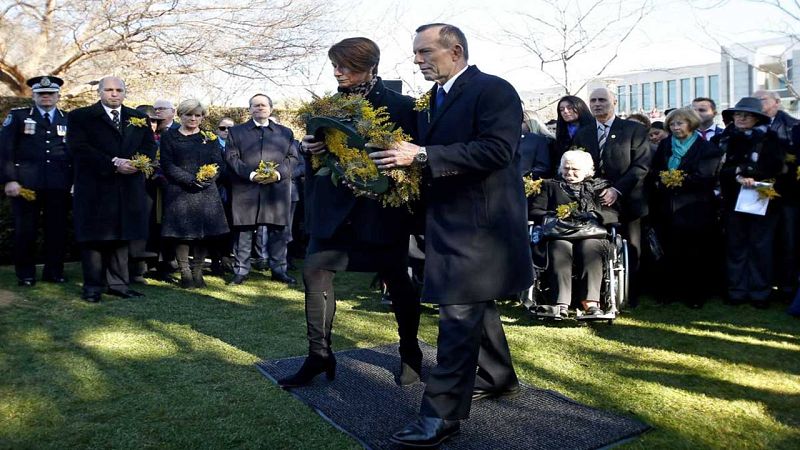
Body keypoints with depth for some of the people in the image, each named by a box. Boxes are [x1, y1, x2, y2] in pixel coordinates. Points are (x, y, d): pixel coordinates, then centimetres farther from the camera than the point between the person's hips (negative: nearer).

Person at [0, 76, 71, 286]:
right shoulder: (17, 116, 9)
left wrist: (75, 181, 5)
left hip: (59, 185, 1)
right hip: (25, 182, -1)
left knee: (57, 229, 3)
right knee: (25, 230, 3)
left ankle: (54, 272, 15)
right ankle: (25, 274, 14)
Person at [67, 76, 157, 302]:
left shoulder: (139, 118, 15)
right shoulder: (80, 116, 3)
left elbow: (150, 146, 8)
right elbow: (78, 147, -9)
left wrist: (137, 163, -13)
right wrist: (113, 163, -18)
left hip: (129, 189, 3)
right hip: (94, 188, -3)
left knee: (121, 237, 8)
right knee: (94, 237, 1)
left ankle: (118, 283, 15)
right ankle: (93, 285, 9)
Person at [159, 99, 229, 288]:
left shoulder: (210, 138, 13)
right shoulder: (169, 136, 6)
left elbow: (218, 163, 5)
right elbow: (167, 165, -3)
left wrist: (206, 179, -15)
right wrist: (191, 180, -15)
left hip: (206, 193, 2)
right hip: (179, 193, -2)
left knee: (204, 233, 0)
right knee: (182, 233, -3)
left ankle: (197, 272, 10)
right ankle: (185, 273, 7)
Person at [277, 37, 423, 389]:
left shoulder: (401, 106, -5)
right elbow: (316, 158, 13)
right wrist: (309, 148, -8)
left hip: (382, 210, -4)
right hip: (334, 208, 4)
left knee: (398, 280, 7)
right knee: (315, 271, -2)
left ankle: (410, 356, 28)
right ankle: (319, 356, 12)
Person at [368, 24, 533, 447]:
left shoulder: (494, 90, -11)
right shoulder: (432, 98, 15)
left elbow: (496, 149, -24)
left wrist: (421, 155, -27)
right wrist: (404, 156, -6)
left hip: (479, 222, -9)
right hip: (449, 220, 9)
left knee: (459, 313, -9)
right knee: (476, 303, 20)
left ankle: (442, 415, -3)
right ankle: (498, 377, 39)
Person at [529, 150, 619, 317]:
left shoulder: (600, 186, 24)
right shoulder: (550, 185, 25)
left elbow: (614, 214, 9)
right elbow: (533, 211, 12)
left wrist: (594, 215, -11)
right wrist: (552, 215, -8)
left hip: (591, 234, 0)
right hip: (559, 234, 0)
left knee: (589, 247, -36)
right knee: (561, 247, -36)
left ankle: (590, 302, -46)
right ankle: (561, 304, -48)